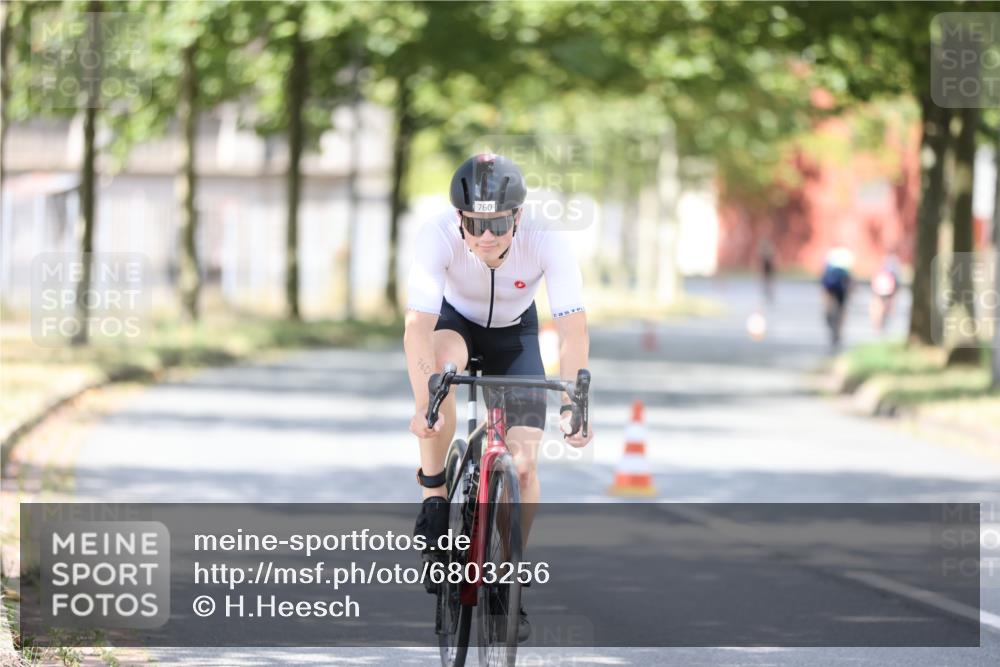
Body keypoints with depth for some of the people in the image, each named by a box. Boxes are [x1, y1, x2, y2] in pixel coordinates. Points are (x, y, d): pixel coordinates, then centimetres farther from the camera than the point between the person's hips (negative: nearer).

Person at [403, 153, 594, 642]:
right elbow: (418, 326, -41)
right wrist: (423, 404, -54)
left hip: (514, 333, 1)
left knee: (523, 465, -12)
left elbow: (573, 330, -37)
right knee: (443, 363, -38)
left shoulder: (547, 243, -33)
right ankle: (434, 501, -23)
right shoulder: (437, 238, -35)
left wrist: (573, 404, -50)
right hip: (456, 322, -1)